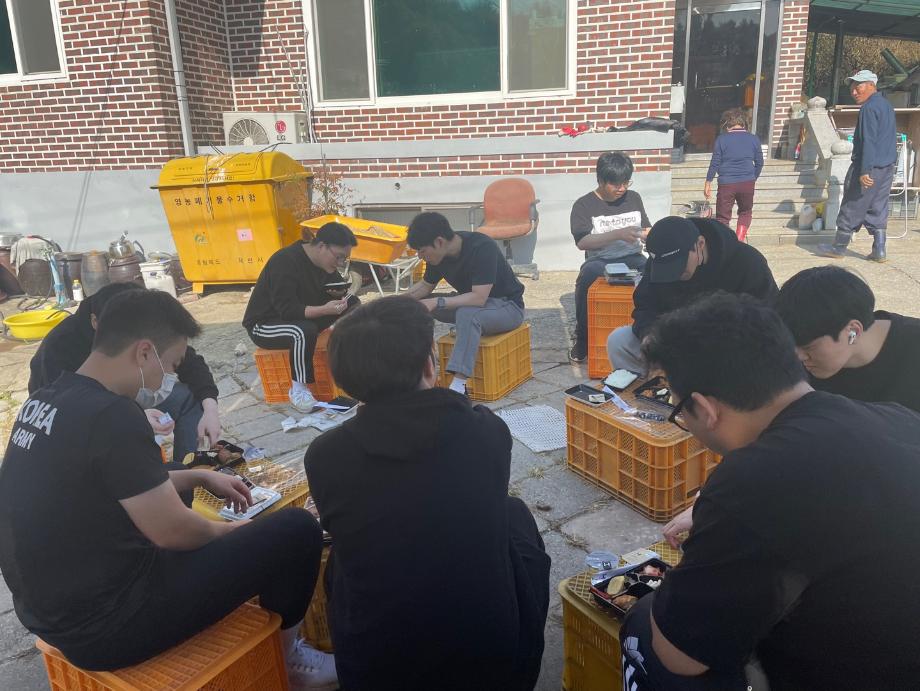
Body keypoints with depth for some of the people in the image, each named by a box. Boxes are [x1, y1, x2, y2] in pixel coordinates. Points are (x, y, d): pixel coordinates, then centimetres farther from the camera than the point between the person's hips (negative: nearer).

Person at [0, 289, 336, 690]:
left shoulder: (46, 401, 3)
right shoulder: (111, 415, -26)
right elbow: (173, 532, -19)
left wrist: (200, 477, 16)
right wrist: (236, 532, 1)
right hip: (103, 627, -10)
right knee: (296, 531, -9)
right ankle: (285, 657, 20)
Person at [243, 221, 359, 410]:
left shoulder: (324, 260, -2)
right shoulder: (285, 262, -28)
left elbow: (338, 286, 8)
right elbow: (288, 311, -33)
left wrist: (342, 291, -17)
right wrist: (324, 310, -44)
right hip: (264, 324, -8)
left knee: (350, 302, -3)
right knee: (305, 331, -39)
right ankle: (298, 390, -21)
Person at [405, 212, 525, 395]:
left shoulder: (481, 248, -28)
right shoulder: (440, 254, -6)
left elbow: (479, 298, -35)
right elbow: (425, 285, 9)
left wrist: (437, 303, -35)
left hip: (507, 305, -7)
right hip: (470, 302, 8)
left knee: (468, 313, -39)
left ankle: (458, 386, -43)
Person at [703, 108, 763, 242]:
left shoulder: (722, 139, -3)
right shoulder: (753, 139, 5)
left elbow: (715, 163, -3)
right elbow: (759, 163, 10)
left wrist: (708, 183, 4)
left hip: (726, 183, -2)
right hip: (747, 183, 2)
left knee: (723, 217, 5)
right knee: (745, 212, 21)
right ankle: (739, 240, 7)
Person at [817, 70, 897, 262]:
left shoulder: (869, 108, -14)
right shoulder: (886, 104, 17)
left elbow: (868, 141, -21)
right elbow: (890, 138, 21)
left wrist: (865, 171, -24)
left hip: (870, 166, -9)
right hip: (887, 166, 9)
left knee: (853, 207, 1)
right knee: (878, 209, 10)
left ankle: (839, 247, 9)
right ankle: (879, 250, 8)